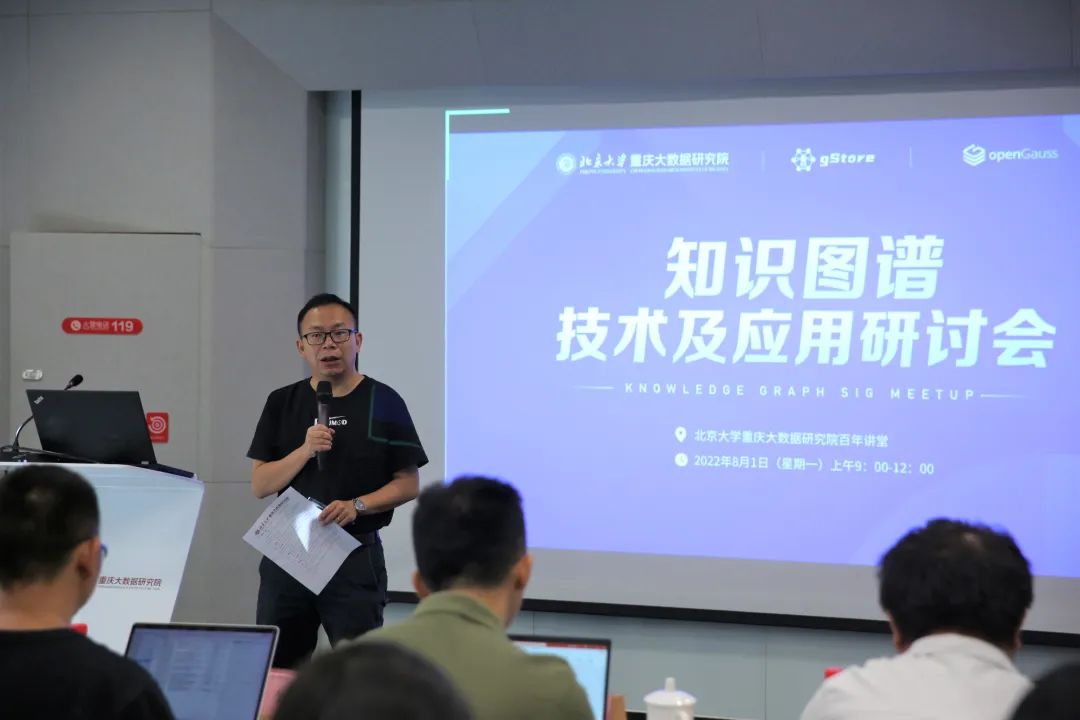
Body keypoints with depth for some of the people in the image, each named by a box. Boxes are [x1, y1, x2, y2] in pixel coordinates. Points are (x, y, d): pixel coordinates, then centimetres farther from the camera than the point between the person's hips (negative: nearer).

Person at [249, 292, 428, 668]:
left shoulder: (382, 403, -3)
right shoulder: (282, 403, 6)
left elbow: (408, 483, -1)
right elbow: (260, 485, 3)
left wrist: (357, 506, -17)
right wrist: (305, 451, -13)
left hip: (355, 555, -3)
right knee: (275, 670, 8)